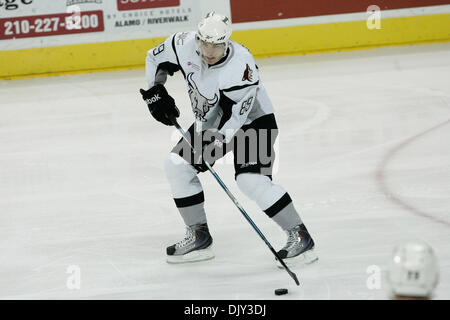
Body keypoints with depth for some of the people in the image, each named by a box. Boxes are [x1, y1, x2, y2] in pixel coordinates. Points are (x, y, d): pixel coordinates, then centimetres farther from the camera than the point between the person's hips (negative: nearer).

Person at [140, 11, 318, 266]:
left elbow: (233, 115, -31)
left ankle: (300, 237, -15)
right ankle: (199, 237, 10)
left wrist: (211, 148, -35)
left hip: (252, 119, -7)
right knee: (177, 164, 0)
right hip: (210, 121, 7)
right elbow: (156, 59, 4)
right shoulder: (184, 45, -16)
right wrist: (155, 92, -6)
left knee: (251, 179, -25)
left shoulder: (241, 66, -33)